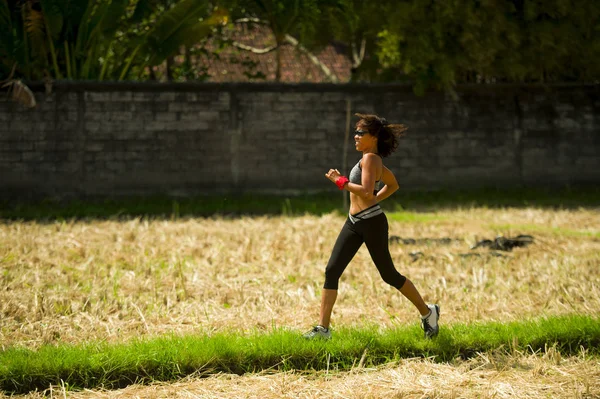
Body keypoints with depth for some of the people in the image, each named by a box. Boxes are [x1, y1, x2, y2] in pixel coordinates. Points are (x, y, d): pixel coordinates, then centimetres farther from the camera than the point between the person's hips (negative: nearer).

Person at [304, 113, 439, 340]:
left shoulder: (369, 158, -14)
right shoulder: (375, 160, 14)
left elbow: (367, 192, -27)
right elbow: (393, 185, 27)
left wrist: (340, 181, -20)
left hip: (371, 222, -10)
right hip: (354, 222, 10)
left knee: (389, 275, 3)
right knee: (332, 271, -1)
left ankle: (427, 313, 22)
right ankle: (323, 328, -3)